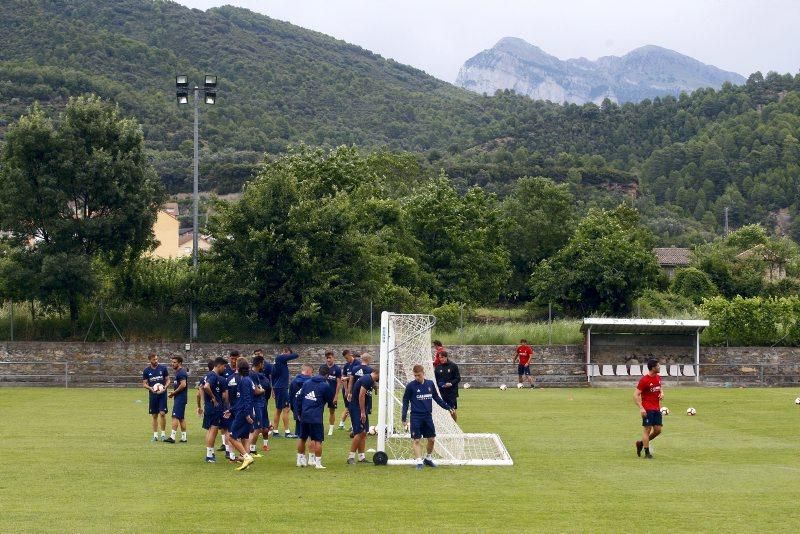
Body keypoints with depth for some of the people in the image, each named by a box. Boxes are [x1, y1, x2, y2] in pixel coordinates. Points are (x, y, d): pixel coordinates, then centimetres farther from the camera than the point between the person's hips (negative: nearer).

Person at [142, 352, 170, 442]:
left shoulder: (163, 368, -1)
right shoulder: (146, 370, 2)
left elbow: (168, 380, 5)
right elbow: (144, 384, 5)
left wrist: (165, 387, -15)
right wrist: (150, 388, -15)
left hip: (162, 394, -2)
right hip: (152, 395, 2)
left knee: (162, 413, -11)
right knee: (154, 415, 6)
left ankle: (163, 434, 1)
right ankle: (155, 435, 14)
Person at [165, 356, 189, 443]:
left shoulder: (181, 372, -15)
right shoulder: (178, 372, 18)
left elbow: (183, 384, -25)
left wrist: (174, 392, -15)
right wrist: (174, 392, 11)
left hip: (180, 398, -11)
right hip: (179, 398, 11)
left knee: (175, 417, -11)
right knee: (181, 418, 11)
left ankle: (172, 437, -14)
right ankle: (184, 437, 14)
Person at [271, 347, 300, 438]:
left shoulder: (277, 360, 14)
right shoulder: (281, 358, -13)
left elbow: (273, 375, 20)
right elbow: (296, 355, -14)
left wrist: (273, 388, 25)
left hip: (277, 387, 10)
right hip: (282, 388, -10)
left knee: (278, 410, 14)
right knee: (286, 409, -7)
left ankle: (275, 431, 16)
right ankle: (287, 432, -8)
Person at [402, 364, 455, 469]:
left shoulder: (430, 384, 4)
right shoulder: (410, 386, -6)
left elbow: (437, 398, 17)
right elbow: (405, 402, -1)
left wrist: (448, 408, 14)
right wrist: (404, 417, -7)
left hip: (428, 416, 4)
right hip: (416, 416, -4)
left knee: (432, 439, 7)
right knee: (416, 440, -5)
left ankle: (428, 458, 25)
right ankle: (419, 461, -2)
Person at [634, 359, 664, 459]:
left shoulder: (658, 377, 8)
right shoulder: (644, 380, -15)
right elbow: (636, 395, -14)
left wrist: (661, 393, 3)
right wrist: (641, 408, -22)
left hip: (657, 408, 7)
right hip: (647, 409, -7)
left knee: (658, 430, 5)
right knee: (647, 429, -4)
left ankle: (641, 443, 24)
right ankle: (647, 453, 3)